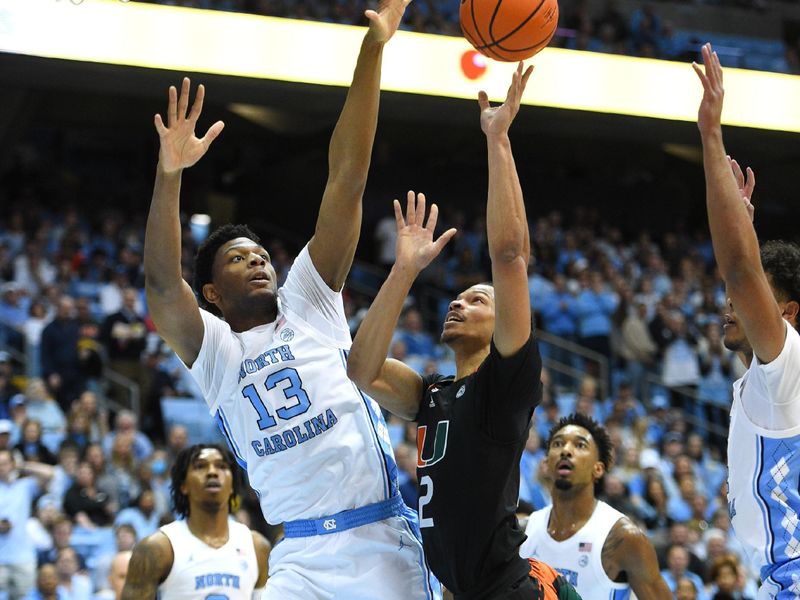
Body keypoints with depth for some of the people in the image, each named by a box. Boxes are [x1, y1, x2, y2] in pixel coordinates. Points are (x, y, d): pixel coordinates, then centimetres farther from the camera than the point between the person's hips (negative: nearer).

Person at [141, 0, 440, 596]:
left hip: (384, 541, 0)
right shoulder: (212, 351, 10)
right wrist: (170, 175, -24)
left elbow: (347, 179, 3)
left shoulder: (309, 304, 11)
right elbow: (162, 282, -10)